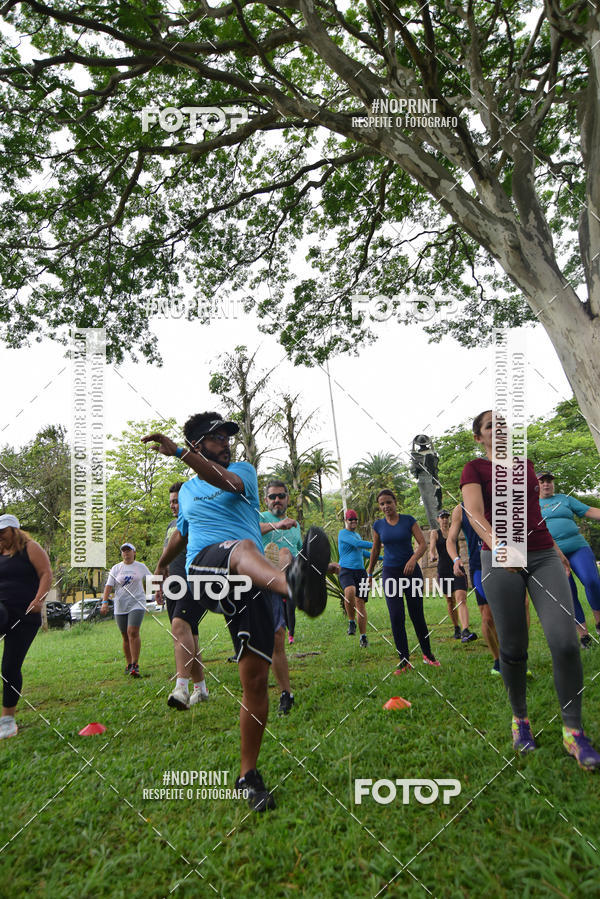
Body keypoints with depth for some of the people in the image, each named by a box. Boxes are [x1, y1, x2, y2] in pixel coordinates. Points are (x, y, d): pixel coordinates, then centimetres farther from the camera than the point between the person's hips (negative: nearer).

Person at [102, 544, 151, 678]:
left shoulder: (141, 567, 7)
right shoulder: (116, 568, 8)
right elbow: (109, 586, 3)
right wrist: (105, 602, -8)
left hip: (137, 604, -2)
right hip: (120, 607, 2)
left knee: (133, 632, -17)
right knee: (125, 637, 6)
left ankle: (135, 665, -15)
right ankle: (129, 664, 20)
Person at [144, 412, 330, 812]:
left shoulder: (243, 470, 16)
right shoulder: (187, 490, 25)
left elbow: (226, 482, -10)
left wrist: (180, 452, -23)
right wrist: (161, 565, 57)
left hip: (253, 583, 1)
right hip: (205, 566, 0)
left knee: (256, 679, -6)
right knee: (242, 547, -38)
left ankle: (248, 775, 11)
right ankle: (294, 583, -75)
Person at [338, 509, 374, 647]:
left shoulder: (357, 535, 23)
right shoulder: (343, 533, -2)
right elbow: (358, 544, -17)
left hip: (360, 571, 7)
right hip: (346, 571, -7)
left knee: (360, 602, -1)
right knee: (350, 591, -35)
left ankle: (363, 636, 7)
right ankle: (351, 622, -14)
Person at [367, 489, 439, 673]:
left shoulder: (409, 520, -3)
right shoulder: (378, 525, 3)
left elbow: (423, 544, -8)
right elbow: (375, 550, 14)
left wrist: (413, 559, -25)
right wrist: (370, 573, 19)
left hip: (411, 570, -1)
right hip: (390, 573, 1)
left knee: (417, 615, 4)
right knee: (396, 617, -6)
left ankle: (427, 654, 22)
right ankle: (404, 661, 1)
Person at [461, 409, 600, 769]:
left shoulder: (525, 464, 18)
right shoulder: (474, 469, 1)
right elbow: (474, 511, -17)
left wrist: (556, 547, 22)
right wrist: (494, 542, -35)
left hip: (544, 556, 4)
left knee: (565, 640, -12)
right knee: (513, 647, 0)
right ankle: (520, 718, 23)